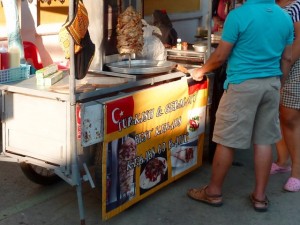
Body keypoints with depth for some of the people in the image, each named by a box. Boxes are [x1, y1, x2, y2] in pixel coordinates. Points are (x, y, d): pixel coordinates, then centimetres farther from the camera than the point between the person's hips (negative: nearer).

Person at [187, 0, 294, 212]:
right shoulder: (286, 18, 5)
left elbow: (220, 56, -9)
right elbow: (287, 59, 10)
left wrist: (201, 70, 8)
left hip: (243, 84, -6)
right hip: (271, 84, 6)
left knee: (227, 140, 4)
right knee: (264, 140, 10)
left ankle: (214, 191, 16)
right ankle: (260, 196, 17)